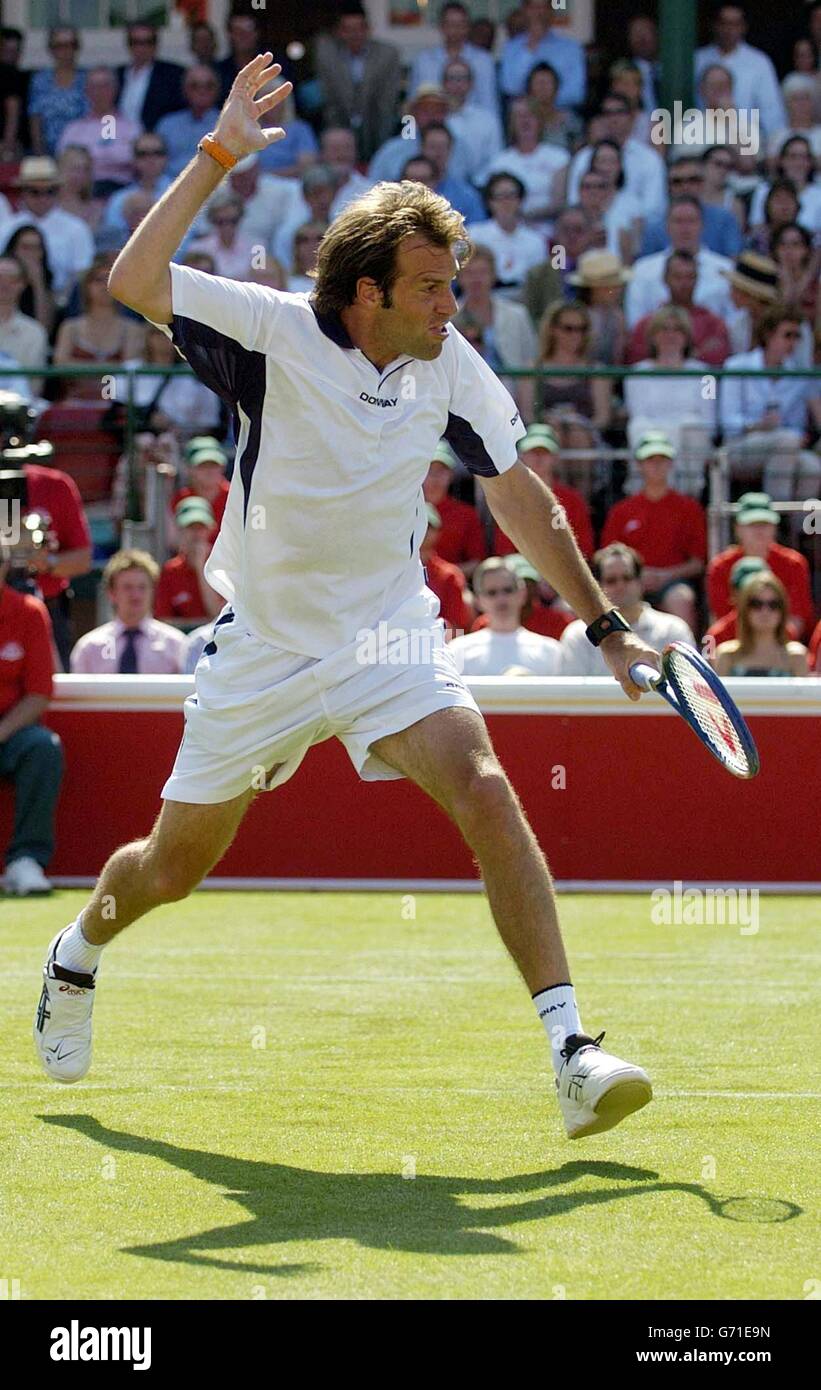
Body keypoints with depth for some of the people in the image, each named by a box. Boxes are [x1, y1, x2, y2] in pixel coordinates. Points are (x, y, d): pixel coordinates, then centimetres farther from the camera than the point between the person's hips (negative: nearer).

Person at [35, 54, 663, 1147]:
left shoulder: (450, 367, -6)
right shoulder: (274, 331, -16)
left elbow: (516, 494, 7)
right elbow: (134, 281, -29)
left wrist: (602, 624, 8)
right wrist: (217, 158, -34)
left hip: (392, 636, 2)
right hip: (263, 646, -1)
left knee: (484, 788, -25)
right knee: (170, 870, 11)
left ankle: (571, 1053, -28)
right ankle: (79, 953, 48)